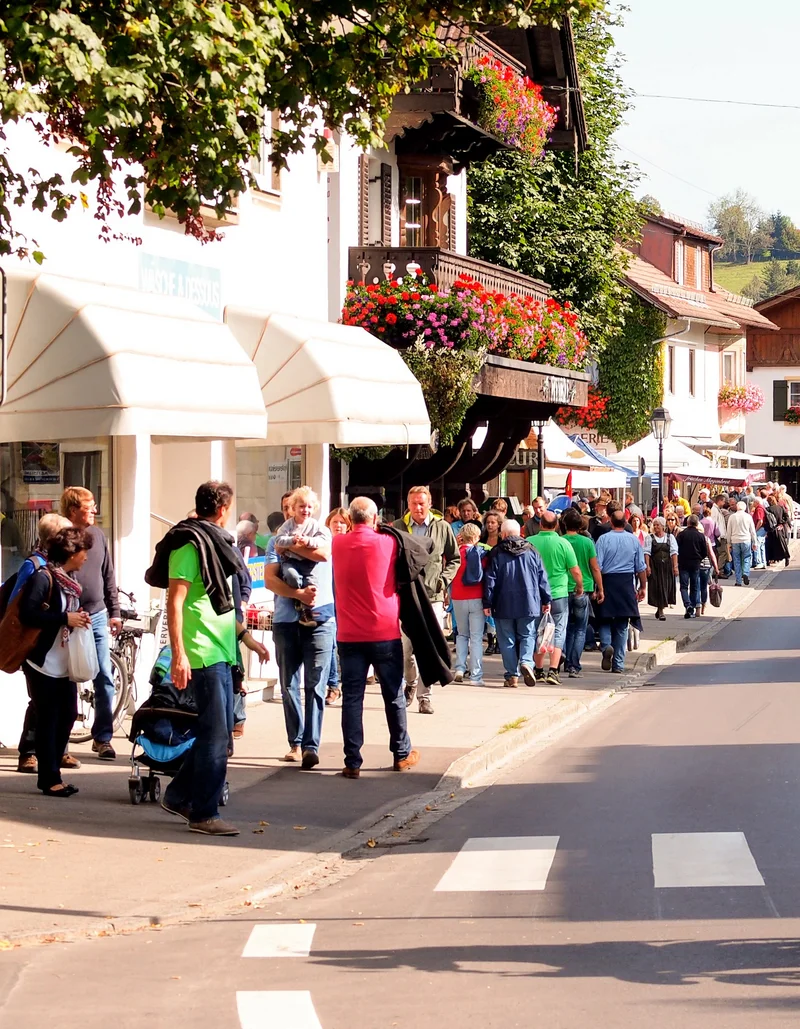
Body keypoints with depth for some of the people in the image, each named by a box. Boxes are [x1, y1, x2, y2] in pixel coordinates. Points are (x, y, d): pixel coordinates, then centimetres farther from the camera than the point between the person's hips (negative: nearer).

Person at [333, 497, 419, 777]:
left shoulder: (338, 543, -1)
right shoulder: (388, 543, -6)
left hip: (349, 634, 1)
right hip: (385, 632, -1)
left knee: (352, 697, 2)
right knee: (394, 695, 11)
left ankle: (353, 762, -1)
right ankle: (402, 754, 22)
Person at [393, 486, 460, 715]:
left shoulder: (442, 527, 4)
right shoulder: (398, 527, 2)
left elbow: (454, 559, 14)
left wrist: (444, 579, 0)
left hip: (433, 596, 0)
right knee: (405, 649, 4)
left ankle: (424, 696, 4)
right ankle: (411, 683, 31)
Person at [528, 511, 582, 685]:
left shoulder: (530, 542, -4)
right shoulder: (563, 543, -9)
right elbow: (575, 571, -6)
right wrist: (580, 587, 13)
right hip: (558, 594, -2)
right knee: (558, 633, 3)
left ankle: (538, 671, 19)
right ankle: (553, 671, -7)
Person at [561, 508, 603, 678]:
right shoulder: (587, 542, -4)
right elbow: (595, 568, 0)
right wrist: (599, 589, 11)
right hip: (583, 591, -1)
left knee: (566, 627, 17)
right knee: (580, 630, 6)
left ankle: (565, 659, 0)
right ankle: (574, 667, 1)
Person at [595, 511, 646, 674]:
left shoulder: (603, 539, -5)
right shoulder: (634, 540, 2)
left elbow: (597, 566, -8)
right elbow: (641, 567, 5)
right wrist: (642, 587, 14)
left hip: (607, 582, -2)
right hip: (626, 584, 2)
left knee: (605, 620, 11)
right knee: (622, 625, 8)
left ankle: (606, 645, -19)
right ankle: (618, 664, 9)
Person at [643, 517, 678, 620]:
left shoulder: (670, 537, 8)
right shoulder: (650, 537, 4)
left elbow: (674, 552, 2)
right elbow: (647, 553, -2)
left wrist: (675, 566, -7)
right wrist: (647, 566, -12)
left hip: (667, 566, 2)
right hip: (655, 566, -2)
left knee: (666, 586, 3)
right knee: (657, 587, -5)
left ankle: (660, 609, 21)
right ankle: (660, 611, 0)